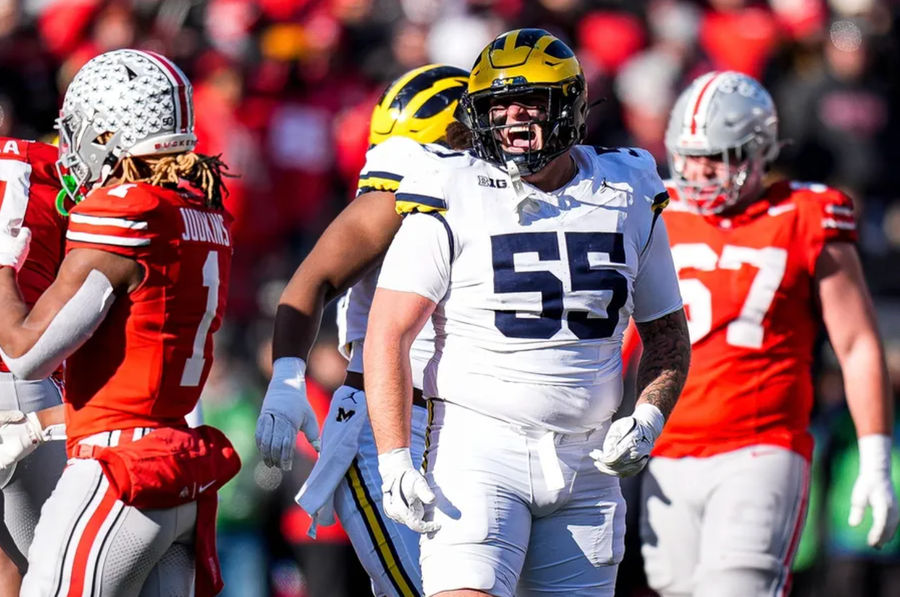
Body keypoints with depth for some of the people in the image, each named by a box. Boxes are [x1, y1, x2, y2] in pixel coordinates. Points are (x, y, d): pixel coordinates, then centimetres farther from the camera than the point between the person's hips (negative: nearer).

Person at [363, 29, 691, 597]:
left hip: (588, 465, 4)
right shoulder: (453, 203, -4)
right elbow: (388, 336, -7)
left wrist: (648, 418, -1)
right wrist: (394, 460, -16)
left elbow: (668, 334, 18)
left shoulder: (628, 201, 8)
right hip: (479, 449, -4)